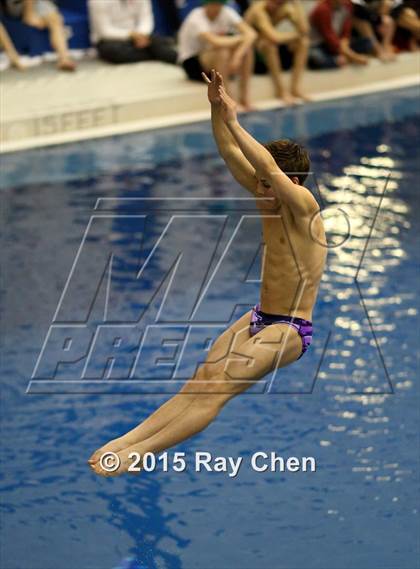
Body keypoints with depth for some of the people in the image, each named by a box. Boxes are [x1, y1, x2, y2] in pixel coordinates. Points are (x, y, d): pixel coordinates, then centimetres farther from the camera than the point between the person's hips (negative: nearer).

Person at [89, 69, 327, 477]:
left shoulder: (303, 206, -15)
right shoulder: (269, 200, 6)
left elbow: (269, 165, -31)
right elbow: (230, 155, 0)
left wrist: (233, 122, -30)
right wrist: (216, 110, -13)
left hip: (290, 329, -9)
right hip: (259, 317, 9)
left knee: (220, 384, -22)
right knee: (201, 380, -8)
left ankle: (141, 451, -32)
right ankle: (130, 438, -20)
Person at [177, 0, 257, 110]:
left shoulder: (226, 12, -9)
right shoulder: (196, 19, -25)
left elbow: (251, 34, -20)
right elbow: (216, 42, -41)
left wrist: (238, 54, -37)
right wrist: (241, 38, -25)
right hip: (192, 63, -6)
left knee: (247, 48, -18)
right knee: (222, 52, -34)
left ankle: (244, 97, -17)